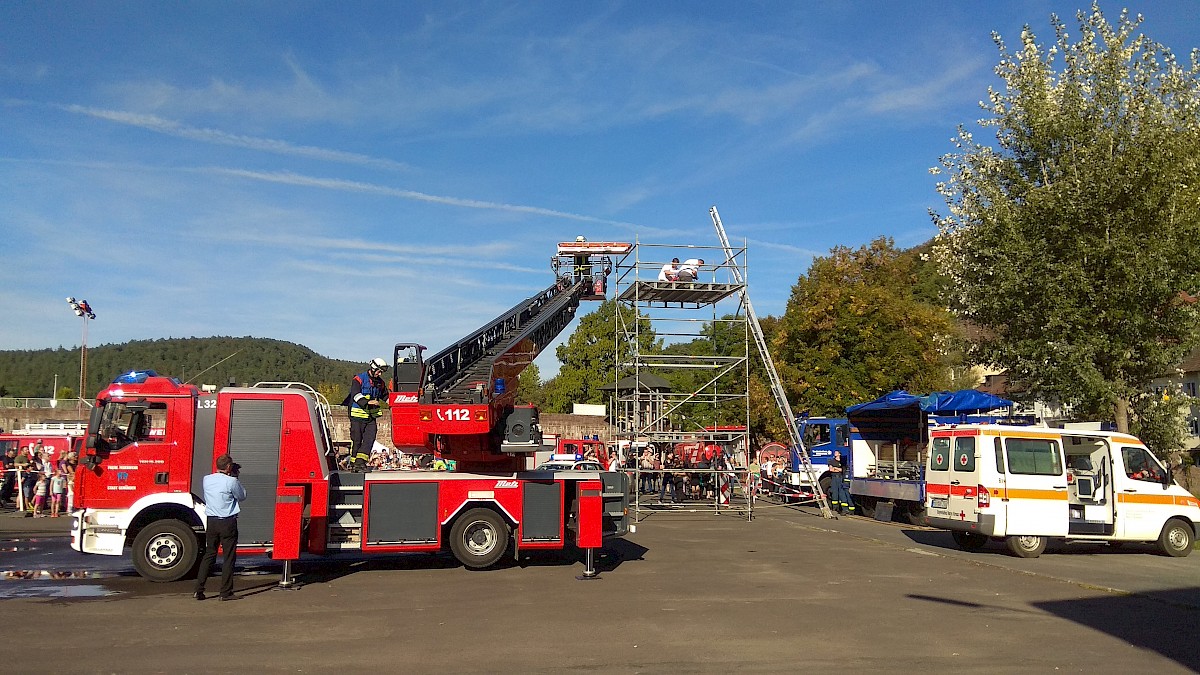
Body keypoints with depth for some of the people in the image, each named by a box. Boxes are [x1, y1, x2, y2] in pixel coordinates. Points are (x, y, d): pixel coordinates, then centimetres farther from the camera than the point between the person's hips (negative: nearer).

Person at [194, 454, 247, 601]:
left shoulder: (207, 479, 3)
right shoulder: (231, 482, -14)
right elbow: (242, 496, 2)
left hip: (211, 522, 5)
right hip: (227, 523, -5)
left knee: (209, 554, 14)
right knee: (229, 557, 3)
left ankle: (198, 590, 10)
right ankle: (226, 592, 5)